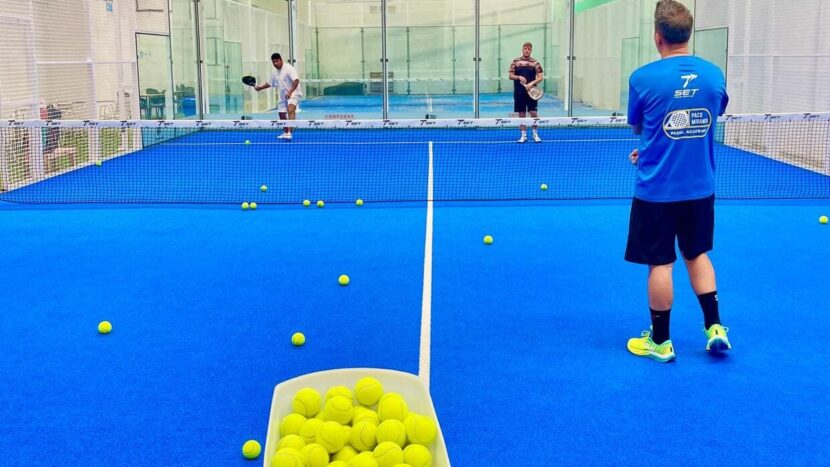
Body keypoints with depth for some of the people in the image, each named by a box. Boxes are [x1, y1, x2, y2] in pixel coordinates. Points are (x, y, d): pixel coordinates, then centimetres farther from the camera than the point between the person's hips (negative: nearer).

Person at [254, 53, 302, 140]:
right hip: (282, 96, 9)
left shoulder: (289, 68, -14)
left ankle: (289, 132, -43)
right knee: (282, 115, 12)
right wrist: (260, 87, 20)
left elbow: (296, 80, -25)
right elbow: (270, 83, 29)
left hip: (293, 94, -8)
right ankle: (285, 133, 33)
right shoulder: (275, 73, 11)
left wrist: (290, 92, -33)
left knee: (290, 110, -31)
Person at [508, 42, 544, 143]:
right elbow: (511, 76, 4)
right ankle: (523, 135, 14)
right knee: (522, 114, 5)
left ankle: (535, 134, 10)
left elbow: (540, 77, -3)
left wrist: (531, 83, -18)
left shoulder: (535, 62, 1)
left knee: (533, 113, -4)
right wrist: (519, 77, -16)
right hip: (519, 93, 1)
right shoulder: (515, 62, 5)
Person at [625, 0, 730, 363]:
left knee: (660, 263, 6)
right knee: (697, 254, 21)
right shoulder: (714, 74, -2)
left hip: (656, 190, -4)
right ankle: (715, 327, 21)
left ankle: (660, 342, 17)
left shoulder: (643, 78, -14)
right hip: (701, 187, 4)